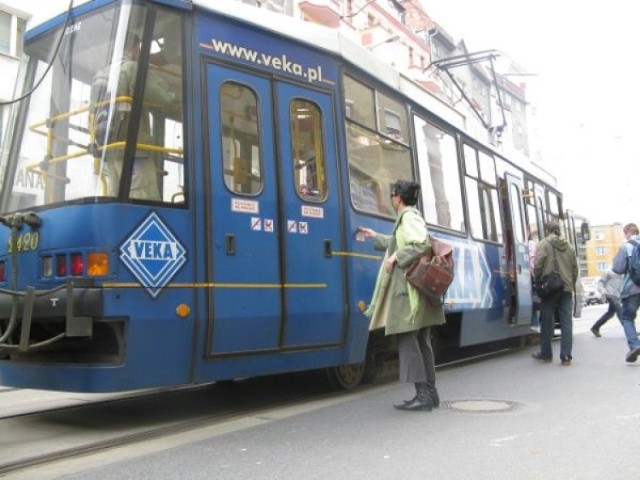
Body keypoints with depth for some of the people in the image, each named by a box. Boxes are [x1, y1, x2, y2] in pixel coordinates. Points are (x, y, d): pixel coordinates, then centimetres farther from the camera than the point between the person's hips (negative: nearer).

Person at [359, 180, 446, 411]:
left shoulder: (408, 216, -10)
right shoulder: (412, 216, 20)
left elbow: (422, 244, -25)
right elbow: (399, 243, 36)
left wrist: (395, 257, -18)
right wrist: (375, 237, 44)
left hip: (408, 289, -10)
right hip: (416, 288, 10)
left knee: (407, 340, -7)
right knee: (421, 341, 12)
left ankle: (423, 395, -6)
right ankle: (430, 392, 17)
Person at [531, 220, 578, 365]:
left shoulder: (543, 244, -3)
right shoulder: (569, 247, 13)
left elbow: (538, 265, -12)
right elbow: (575, 269, 13)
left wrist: (537, 279, 5)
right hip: (566, 289, 4)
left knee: (547, 322, 4)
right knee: (566, 322, 3)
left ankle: (546, 354, 12)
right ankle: (566, 356, 1)